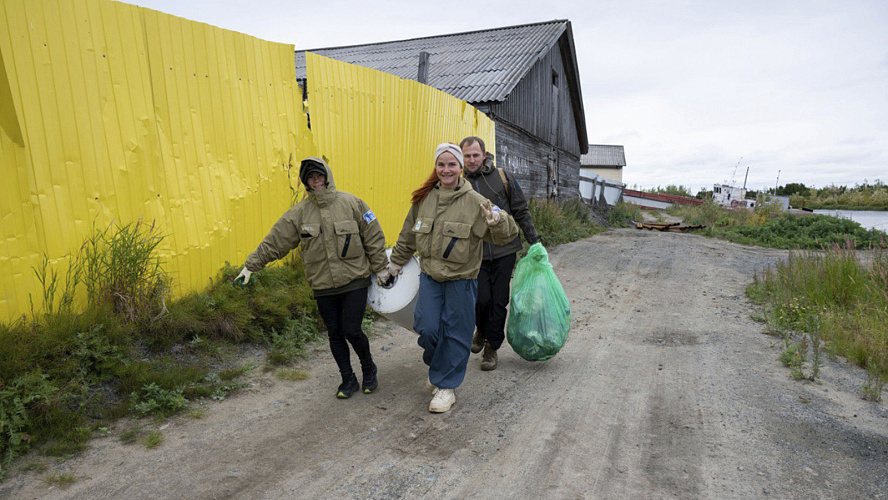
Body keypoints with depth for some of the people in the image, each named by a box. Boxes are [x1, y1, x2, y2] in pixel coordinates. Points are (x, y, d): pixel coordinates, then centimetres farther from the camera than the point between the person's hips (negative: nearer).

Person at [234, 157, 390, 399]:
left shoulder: (351, 203, -4)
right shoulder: (299, 212, 2)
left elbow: (373, 237, 1)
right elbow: (274, 242, 4)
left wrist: (381, 268, 2)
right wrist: (251, 266, 2)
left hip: (354, 281, -3)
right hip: (323, 287, 3)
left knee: (351, 331, -4)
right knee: (335, 334, 10)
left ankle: (368, 368, 25)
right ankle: (348, 379, 29)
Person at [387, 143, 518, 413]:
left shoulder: (474, 201, -8)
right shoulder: (424, 198, 3)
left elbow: (504, 236, -7)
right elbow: (408, 235, 17)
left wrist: (498, 220, -29)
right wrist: (396, 261, 25)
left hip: (461, 278, -3)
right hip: (430, 275, 3)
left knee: (455, 331, 5)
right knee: (427, 328, 0)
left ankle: (446, 385, 23)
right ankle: (437, 365, 32)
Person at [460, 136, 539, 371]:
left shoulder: (502, 177, 0)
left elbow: (521, 211, 6)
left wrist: (534, 241, 4)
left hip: (504, 250, 0)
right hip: (476, 254, 0)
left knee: (499, 301, 2)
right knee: (481, 299, -7)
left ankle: (492, 347, 20)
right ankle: (482, 331, 27)